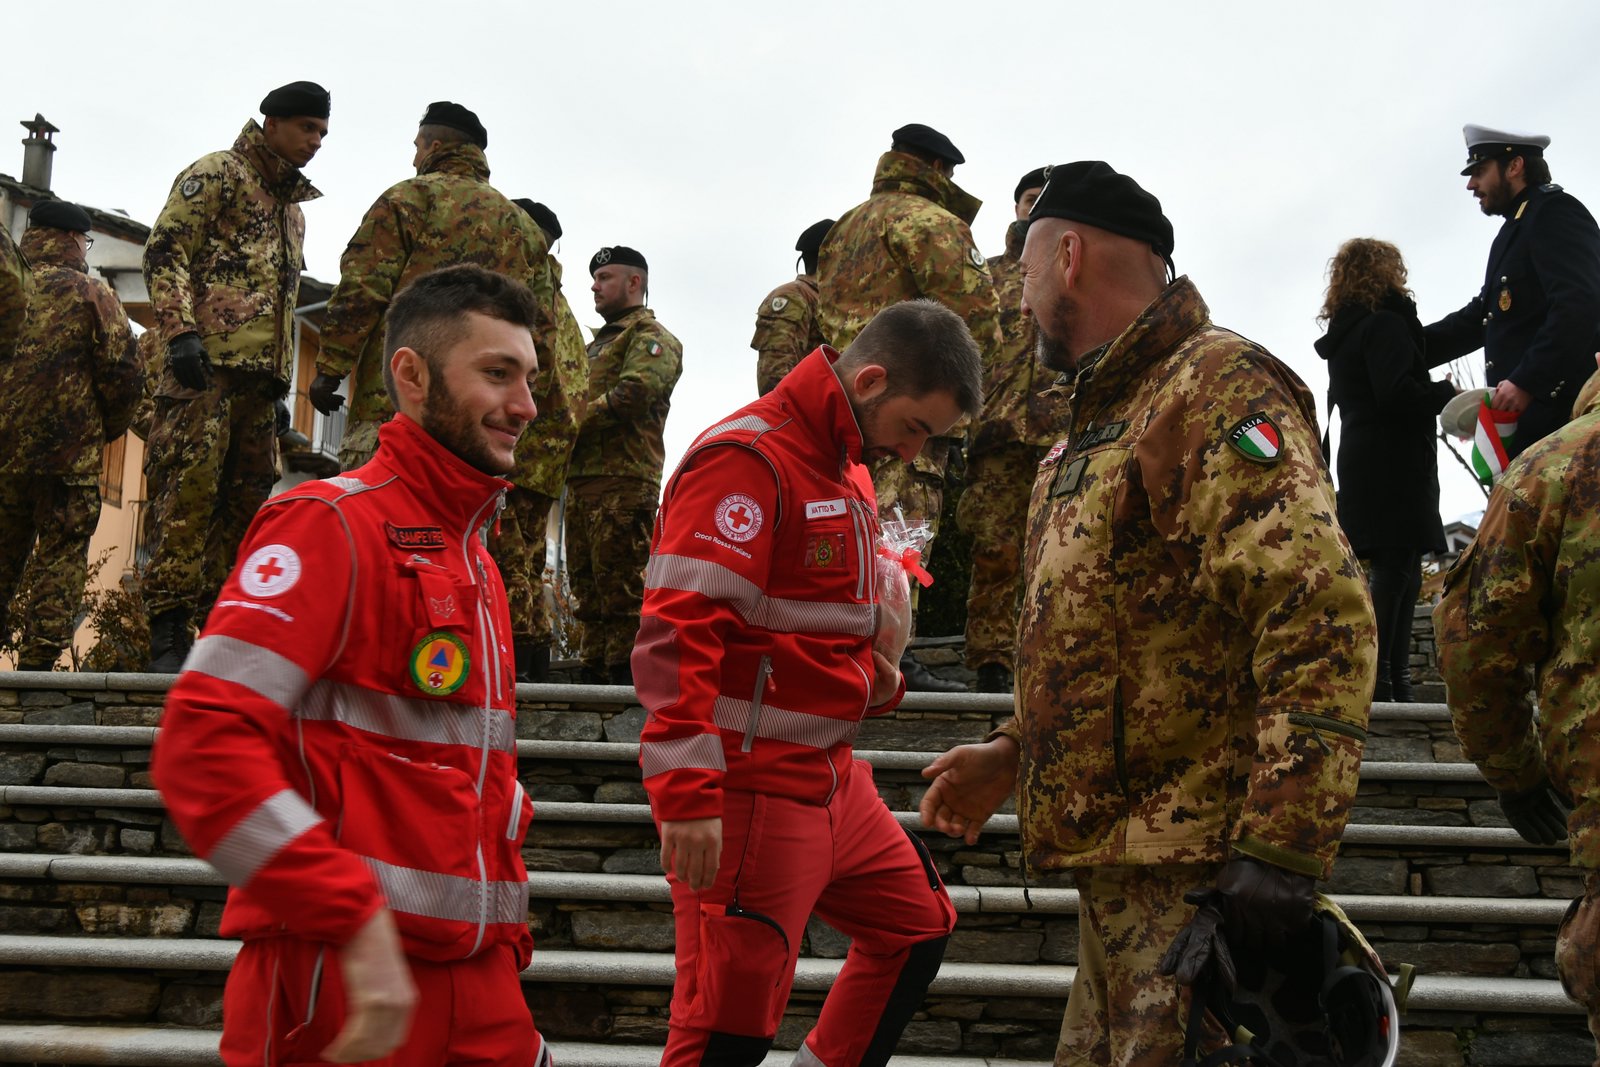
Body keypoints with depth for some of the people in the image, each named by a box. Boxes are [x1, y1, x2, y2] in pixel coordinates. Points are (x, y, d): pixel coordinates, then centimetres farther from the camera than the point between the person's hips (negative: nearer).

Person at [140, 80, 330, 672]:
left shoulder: (292, 207, 28)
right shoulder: (217, 173, 3)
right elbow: (165, 250, -8)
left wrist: (282, 380, 24)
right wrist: (180, 332, -20)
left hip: (259, 377, 8)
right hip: (206, 362, -8)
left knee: (247, 500, 5)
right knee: (187, 489, -13)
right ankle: (169, 630, -11)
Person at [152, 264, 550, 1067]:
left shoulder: (474, 559, 18)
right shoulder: (333, 524, -9)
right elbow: (202, 745, -20)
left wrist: (505, 941, 15)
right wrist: (359, 924, -22)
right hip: (339, 979, -8)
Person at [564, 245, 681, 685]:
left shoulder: (649, 337, 1)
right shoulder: (598, 344, 30)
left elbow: (633, 394, -16)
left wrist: (575, 419, -14)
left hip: (623, 479, -9)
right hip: (582, 480, 9)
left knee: (621, 584, -10)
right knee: (587, 584, 9)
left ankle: (626, 677, -9)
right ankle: (594, 671, 14)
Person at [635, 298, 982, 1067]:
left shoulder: (849, 471, 15)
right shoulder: (746, 459, -16)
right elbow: (677, 633, -24)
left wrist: (876, 679, 7)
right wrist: (687, 793, -29)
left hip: (832, 776, 10)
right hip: (748, 787, -10)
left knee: (917, 925, 21)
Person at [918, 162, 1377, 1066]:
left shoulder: (1219, 388, -12)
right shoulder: (1099, 420, 21)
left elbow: (1320, 620, -23)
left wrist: (1280, 847, -28)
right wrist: (1014, 754, 18)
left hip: (1198, 879, -10)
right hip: (1118, 864, 10)